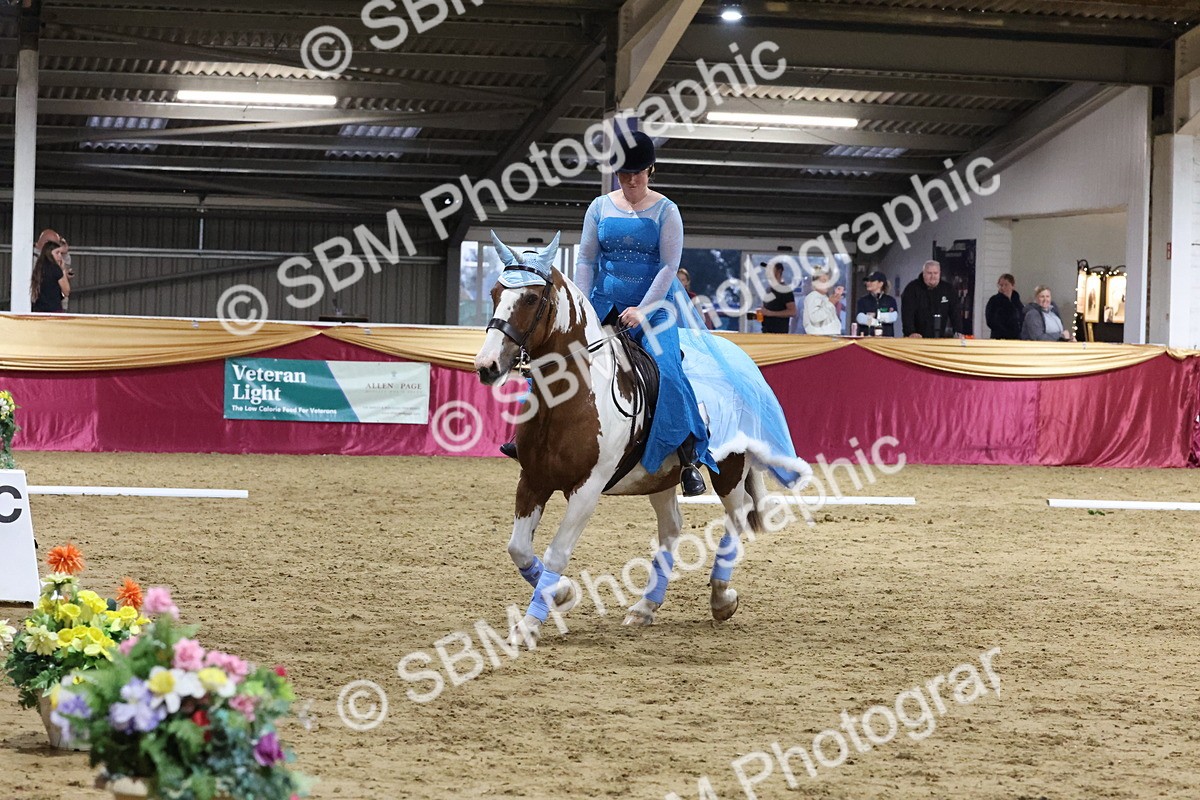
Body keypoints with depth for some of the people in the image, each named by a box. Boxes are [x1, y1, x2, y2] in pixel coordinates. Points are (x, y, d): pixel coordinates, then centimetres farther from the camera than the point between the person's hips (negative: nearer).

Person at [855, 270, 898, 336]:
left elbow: (894, 317, -7)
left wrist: (874, 315, -10)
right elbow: (860, 318, -6)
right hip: (867, 337, 1)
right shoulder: (863, 300, 10)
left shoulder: (891, 300, 8)